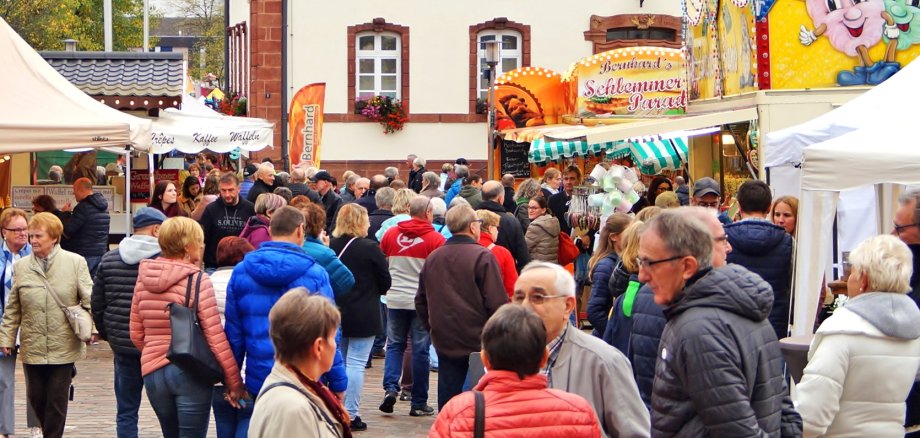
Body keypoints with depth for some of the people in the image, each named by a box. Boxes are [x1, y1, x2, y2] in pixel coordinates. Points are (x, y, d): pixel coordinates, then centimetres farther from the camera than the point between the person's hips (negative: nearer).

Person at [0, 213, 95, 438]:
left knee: (57, 400, 2)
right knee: (35, 397, 9)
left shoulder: (75, 263, -3)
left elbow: (88, 299, -3)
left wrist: (94, 327, -14)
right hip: (32, 346, 3)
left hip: (63, 346, -3)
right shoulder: (21, 266, 4)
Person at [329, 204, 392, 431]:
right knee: (356, 364, -2)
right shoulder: (370, 248, -14)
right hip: (363, 316, -5)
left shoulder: (330, 246, -1)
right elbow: (386, 282, -6)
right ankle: (350, 415, -2)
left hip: (335, 313, 5)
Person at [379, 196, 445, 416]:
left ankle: (390, 388, -5)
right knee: (420, 349, 4)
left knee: (394, 344, 15)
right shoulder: (435, 239, -9)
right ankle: (418, 403, 9)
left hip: (395, 298, 3)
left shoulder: (390, 234, 1)